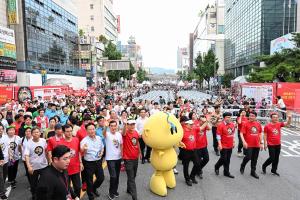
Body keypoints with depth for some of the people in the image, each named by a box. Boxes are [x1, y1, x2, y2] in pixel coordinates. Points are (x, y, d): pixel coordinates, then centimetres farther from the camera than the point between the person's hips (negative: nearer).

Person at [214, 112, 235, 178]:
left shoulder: (232, 124, 5)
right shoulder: (221, 125, -14)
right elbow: (218, 135, -15)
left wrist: (233, 142, 18)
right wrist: (219, 144, -18)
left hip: (230, 145, 6)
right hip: (223, 146, -6)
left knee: (228, 159, 13)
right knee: (223, 159, 0)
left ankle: (226, 172, 24)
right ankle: (216, 167, 26)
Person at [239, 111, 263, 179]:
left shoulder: (258, 124, 6)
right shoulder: (246, 124, -7)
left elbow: (260, 134, 15)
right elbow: (241, 133, -10)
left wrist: (261, 143, 12)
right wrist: (244, 142, -20)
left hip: (257, 145, 4)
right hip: (249, 145, -4)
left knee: (254, 159, 11)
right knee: (248, 157, -7)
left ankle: (253, 172, 26)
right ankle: (242, 166, 22)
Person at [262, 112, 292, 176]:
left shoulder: (279, 124, 1)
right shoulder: (267, 126, -12)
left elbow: (287, 123, -5)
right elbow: (265, 135, -8)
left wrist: (289, 118, -25)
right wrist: (265, 144, -9)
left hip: (278, 144, 5)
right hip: (271, 145, -5)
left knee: (276, 158, 13)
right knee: (272, 158, -3)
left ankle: (274, 170, 27)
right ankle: (264, 166, 21)